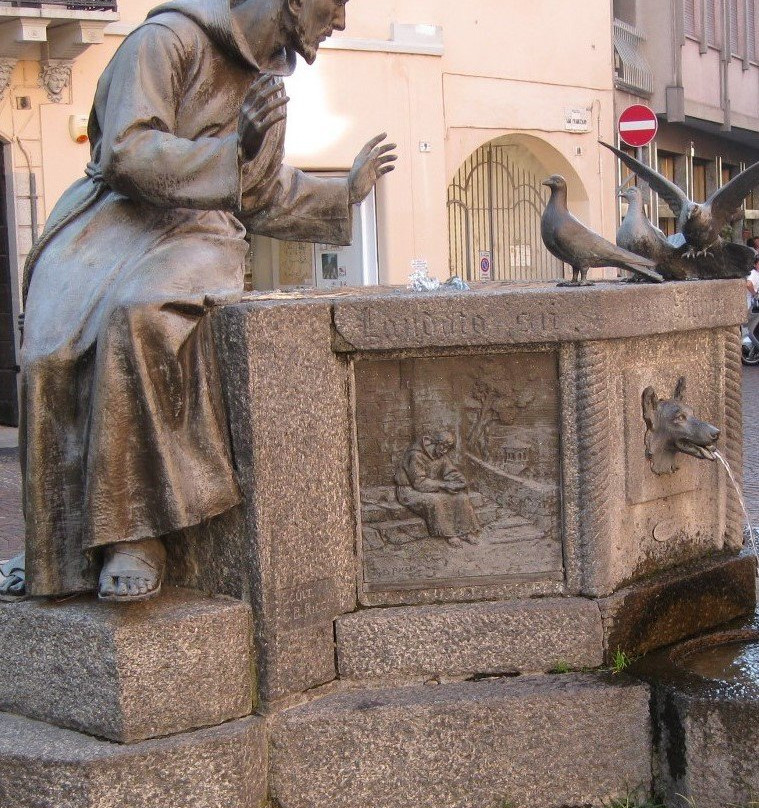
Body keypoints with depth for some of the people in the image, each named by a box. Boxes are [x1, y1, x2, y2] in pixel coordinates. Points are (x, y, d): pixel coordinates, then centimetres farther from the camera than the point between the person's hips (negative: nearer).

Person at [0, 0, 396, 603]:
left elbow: (260, 198, 27)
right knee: (55, 344, -31)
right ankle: (59, 546, -16)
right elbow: (125, 155, -16)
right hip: (115, 217, -3)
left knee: (141, 315, -34)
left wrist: (347, 191, 33)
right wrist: (234, 151, -21)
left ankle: (136, 535, -31)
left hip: (197, 231, 3)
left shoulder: (270, 75, 17)